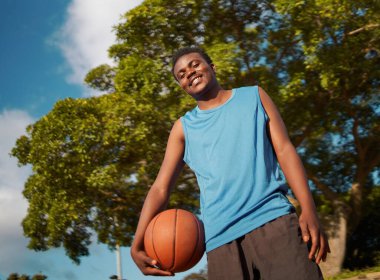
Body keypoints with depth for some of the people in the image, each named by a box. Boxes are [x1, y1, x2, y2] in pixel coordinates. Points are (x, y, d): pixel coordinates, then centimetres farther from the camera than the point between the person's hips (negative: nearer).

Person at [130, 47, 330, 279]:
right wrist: (138, 245, -6)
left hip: (274, 220, -1)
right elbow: (161, 188, 9)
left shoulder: (254, 97, 16)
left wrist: (308, 209, -7)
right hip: (221, 237, 1)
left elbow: (284, 149, 7)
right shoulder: (183, 128, 15)